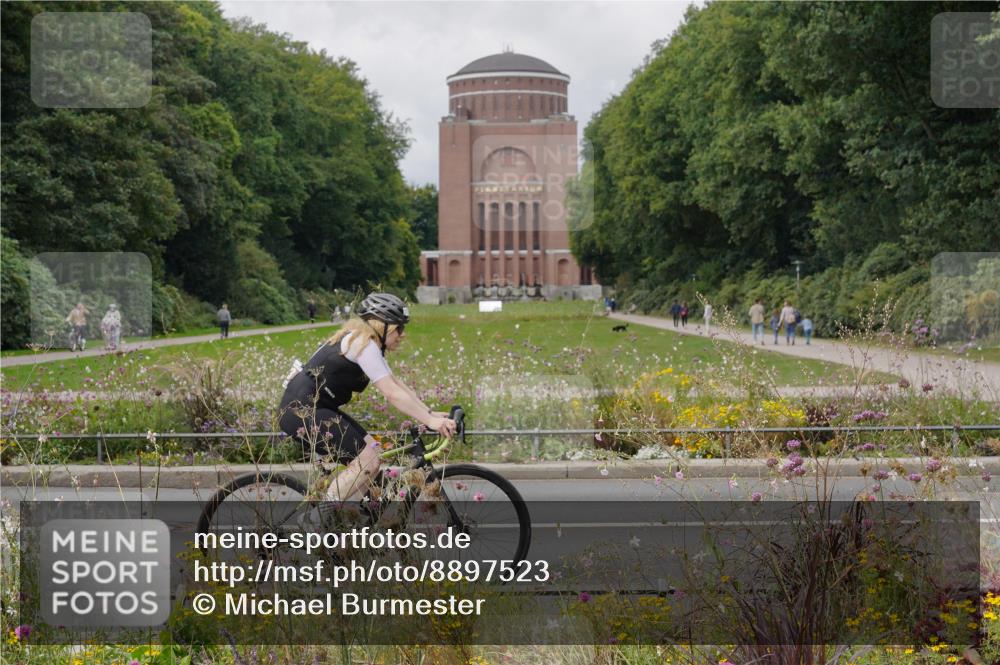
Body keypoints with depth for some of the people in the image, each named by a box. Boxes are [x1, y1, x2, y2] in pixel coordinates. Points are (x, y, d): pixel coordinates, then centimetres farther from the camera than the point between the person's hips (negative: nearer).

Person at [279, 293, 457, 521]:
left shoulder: (364, 342, 14)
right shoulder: (363, 344, -17)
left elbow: (397, 384, 14)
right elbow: (392, 394, -24)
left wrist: (431, 413, 7)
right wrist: (430, 421, -25)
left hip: (317, 409, 10)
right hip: (302, 412, -10)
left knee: (373, 451, 8)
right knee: (368, 460, -14)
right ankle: (320, 517, -11)